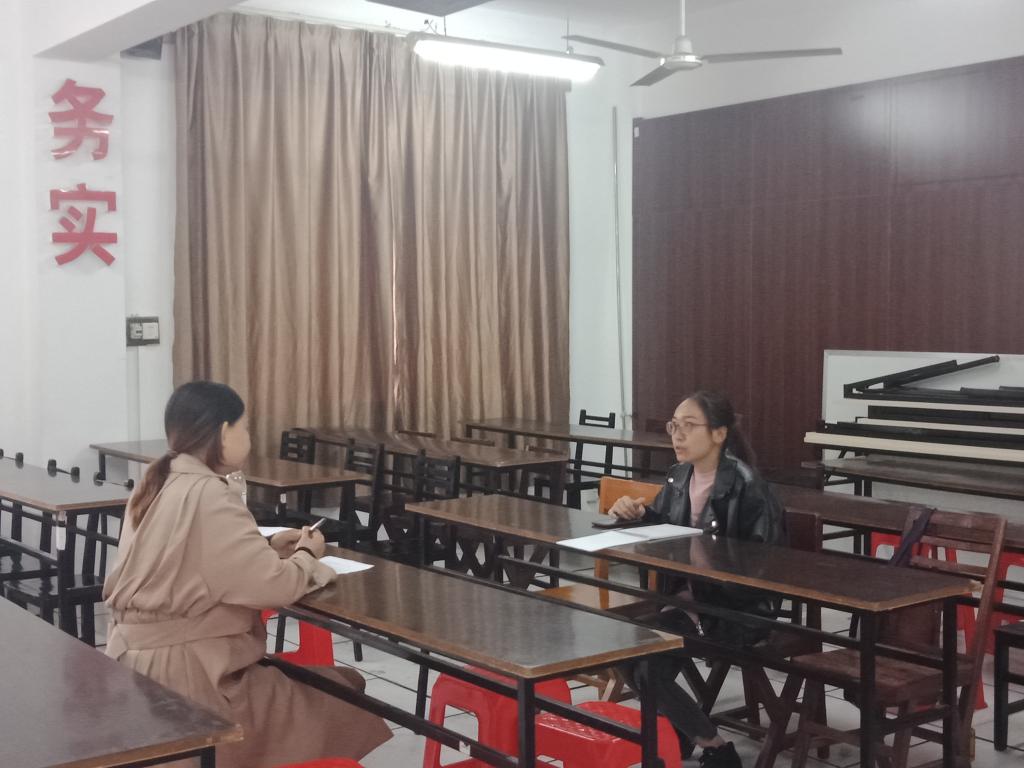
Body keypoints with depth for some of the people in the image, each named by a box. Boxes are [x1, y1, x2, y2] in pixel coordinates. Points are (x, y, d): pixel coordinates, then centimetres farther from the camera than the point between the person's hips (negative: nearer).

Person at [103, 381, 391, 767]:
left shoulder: (158, 485, 7)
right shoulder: (207, 495, -20)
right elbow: (273, 586, -21)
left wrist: (267, 546, 7)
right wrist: (305, 556, -2)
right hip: (183, 673, -10)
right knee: (344, 697, -1)